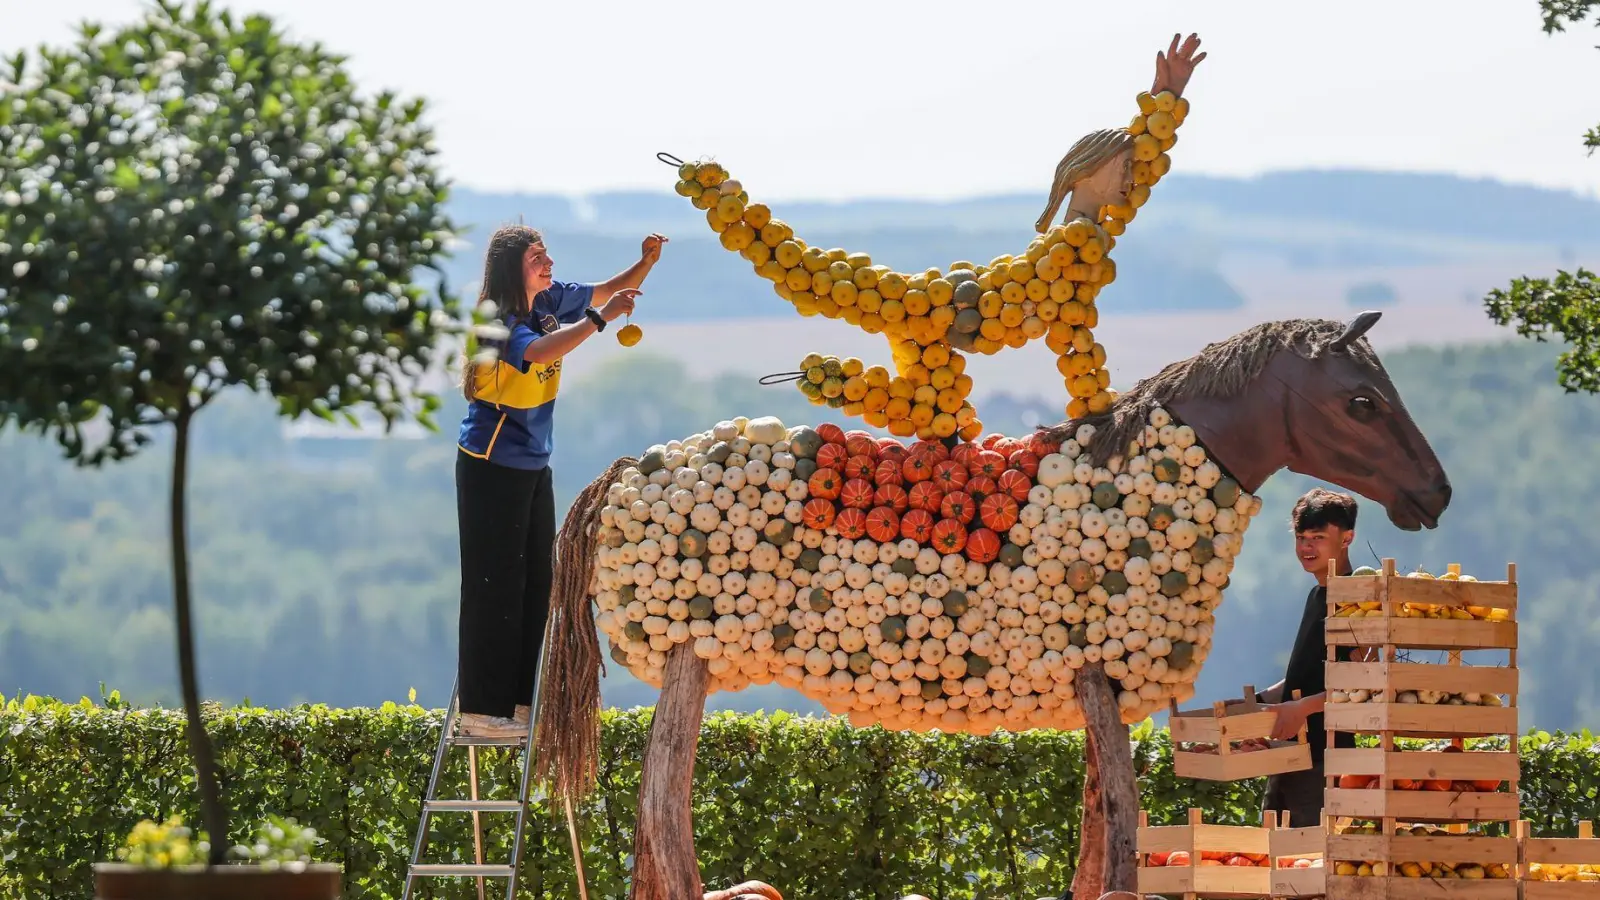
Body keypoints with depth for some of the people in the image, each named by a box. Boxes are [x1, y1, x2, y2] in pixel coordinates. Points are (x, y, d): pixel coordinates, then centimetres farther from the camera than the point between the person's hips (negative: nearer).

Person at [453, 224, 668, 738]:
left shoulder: (551, 301, 3)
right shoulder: (497, 320, -20)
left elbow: (608, 292, 15)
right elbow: (539, 351, -39)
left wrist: (646, 263, -3)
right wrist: (601, 319, -38)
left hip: (534, 465, 8)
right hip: (491, 466, -8)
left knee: (537, 583, 10)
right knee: (495, 586, -7)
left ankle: (520, 699, 17)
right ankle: (482, 710, -3)